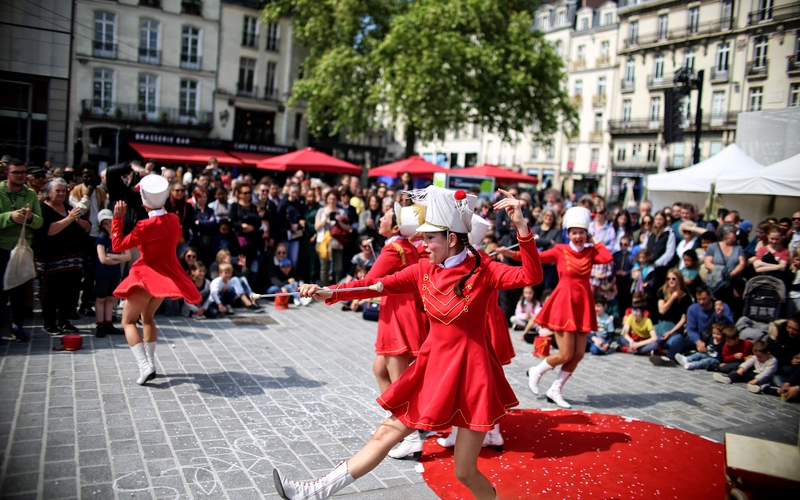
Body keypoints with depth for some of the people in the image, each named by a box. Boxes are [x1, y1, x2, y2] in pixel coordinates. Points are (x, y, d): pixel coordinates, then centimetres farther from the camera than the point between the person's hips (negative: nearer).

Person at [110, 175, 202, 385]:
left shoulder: (146, 225, -22)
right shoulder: (173, 219, -4)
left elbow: (117, 245, -16)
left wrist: (117, 218, -15)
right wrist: (163, 209, 17)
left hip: (148, 276, -7)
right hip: (167, 275, 7)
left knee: (128, 321, 4)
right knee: (147, 317, 24)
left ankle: (144, 366, -11)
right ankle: (150, 363, 23)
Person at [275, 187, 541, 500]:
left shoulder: (482, 271, -12)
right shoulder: (423, 271, 1)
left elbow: (531, 276, -23)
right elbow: (378, 285, -2)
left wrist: (521, 225, -34)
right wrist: (328, 292, -11)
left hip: (469, 371, -5)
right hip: (433, 368, 5)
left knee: (465, 471, 2)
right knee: (386, 433, 12)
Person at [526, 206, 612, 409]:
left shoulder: (591, 252, 5)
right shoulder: (560, 250, -4)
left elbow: (607, 258, -15)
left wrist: (595, 241, -2)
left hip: (583, 306, 5)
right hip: (564, 303, -5)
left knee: (579, 354, 5)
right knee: (566, 355, -7)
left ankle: (555, 390, 20)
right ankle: (536, 371, 20)